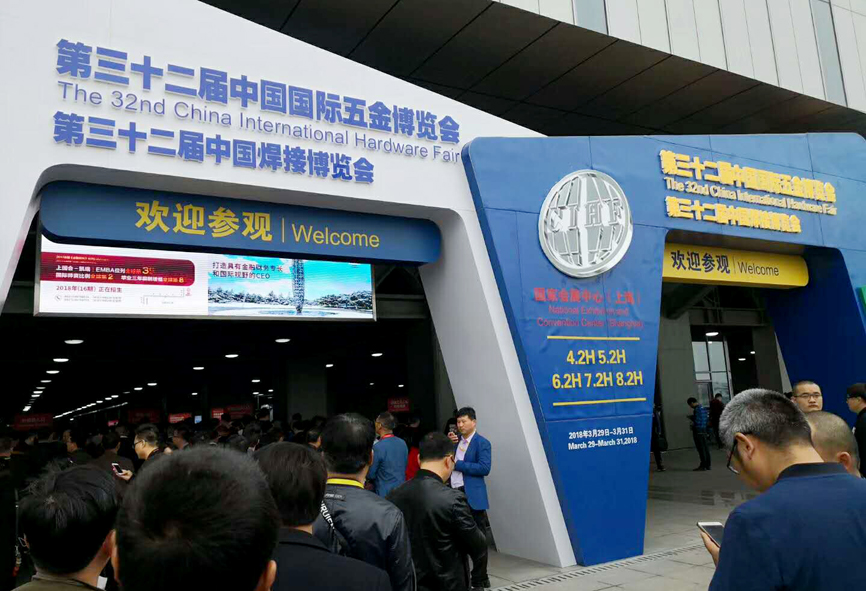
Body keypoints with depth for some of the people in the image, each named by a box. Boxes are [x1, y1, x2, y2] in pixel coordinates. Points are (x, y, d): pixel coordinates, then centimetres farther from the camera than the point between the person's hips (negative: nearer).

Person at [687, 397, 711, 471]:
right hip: (704, 430, 9)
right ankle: (707, 465, 18)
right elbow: (707, 418, 19)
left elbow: (697, 421, -21)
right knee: (706, 448, 12)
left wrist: (691, 418, -2)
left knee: (701, 449, -4)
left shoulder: (697, 409, -16)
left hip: (698, 431, -9)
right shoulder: (703, 408, 12)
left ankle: (703, 466, -1)